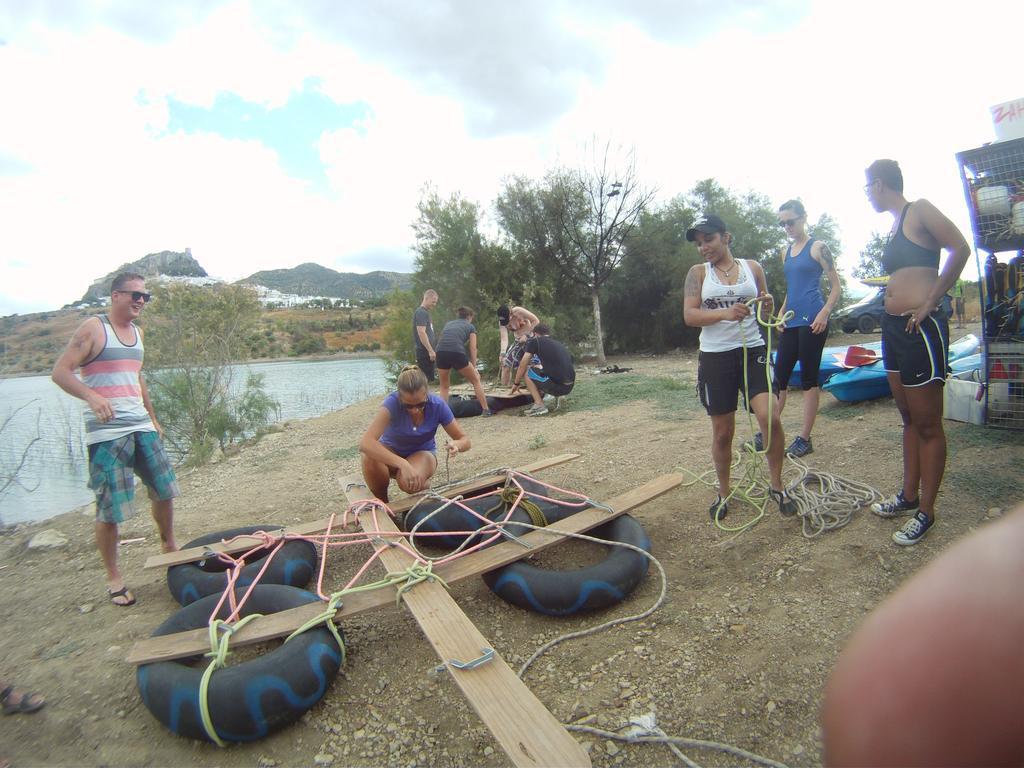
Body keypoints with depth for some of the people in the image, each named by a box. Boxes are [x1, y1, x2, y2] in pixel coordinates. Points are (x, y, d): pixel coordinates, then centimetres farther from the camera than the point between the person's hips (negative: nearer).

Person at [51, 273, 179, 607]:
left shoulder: (137, 332, 15)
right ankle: (113, 578, 15)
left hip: (142, 427, 7)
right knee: (110, 510, -1)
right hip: (107, 432, -6)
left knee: (164, 491, 11)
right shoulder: (94, 328, -6)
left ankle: (169, 547, 34)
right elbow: (60, 371, -11)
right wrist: (92, 396, -29)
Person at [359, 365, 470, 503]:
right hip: (391, 452, 0)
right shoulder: (392, 402, -30)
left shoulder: (437, 405, -23)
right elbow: (365, 443, -43)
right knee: (370, 457, -35)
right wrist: (403, 464, -54)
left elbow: (465, 440, -13)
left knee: (409, 483, -35)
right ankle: (381, 504, -7)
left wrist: (456, 445, -38)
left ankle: (425, 484, 2)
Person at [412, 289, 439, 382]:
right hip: (424, 351, -10)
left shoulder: (425, 312, 20)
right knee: (424, 379, -9)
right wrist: (431, 350, -22)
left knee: (427, 379, 11)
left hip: (426, 351, 10)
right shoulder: (421, 312, -11)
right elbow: (421, 332, -20)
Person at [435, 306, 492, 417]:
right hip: (457, 353, -3)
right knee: (475, 380, 16)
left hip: (441, 353, 3)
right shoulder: (470, 326, 21)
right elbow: (473, 349, 14)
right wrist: (474, 367, 17)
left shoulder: (448, 323, 31)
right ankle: (486, 409, 15)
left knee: (444, 386, 23)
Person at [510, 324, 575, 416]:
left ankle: (539, 405, 0)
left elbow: (523, 365, 8)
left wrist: (515, 384, 25)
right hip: (570, 387, 7)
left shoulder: (534, 341, 7)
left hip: (557, 385, -7)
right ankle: (557, 395, 10)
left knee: (526, 372, 12)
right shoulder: (559, 344, 25)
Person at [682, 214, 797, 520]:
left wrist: (768, 307, -8)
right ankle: (723, 492, 26)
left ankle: (776, 485, 8)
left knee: (770, 417, -15)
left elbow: (764, 312, 16)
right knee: (722, 433, 6)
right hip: (715, 357, -1)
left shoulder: (752, 268, 7)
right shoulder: (698, 273, 3)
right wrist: (724, 313, -25)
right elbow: (689, 316, -9)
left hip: (753, 350, 1)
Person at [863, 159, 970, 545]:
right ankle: (908, 496, 28)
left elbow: (960, 249, -15)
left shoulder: (919, 211, -5)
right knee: (909, 420, 16)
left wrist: (928, 303, -17)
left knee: (927, 425, 0)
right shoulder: (894, 227, 18)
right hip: (893, 326, 9)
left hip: (920, 327, -9)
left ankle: (925, 511, 10)